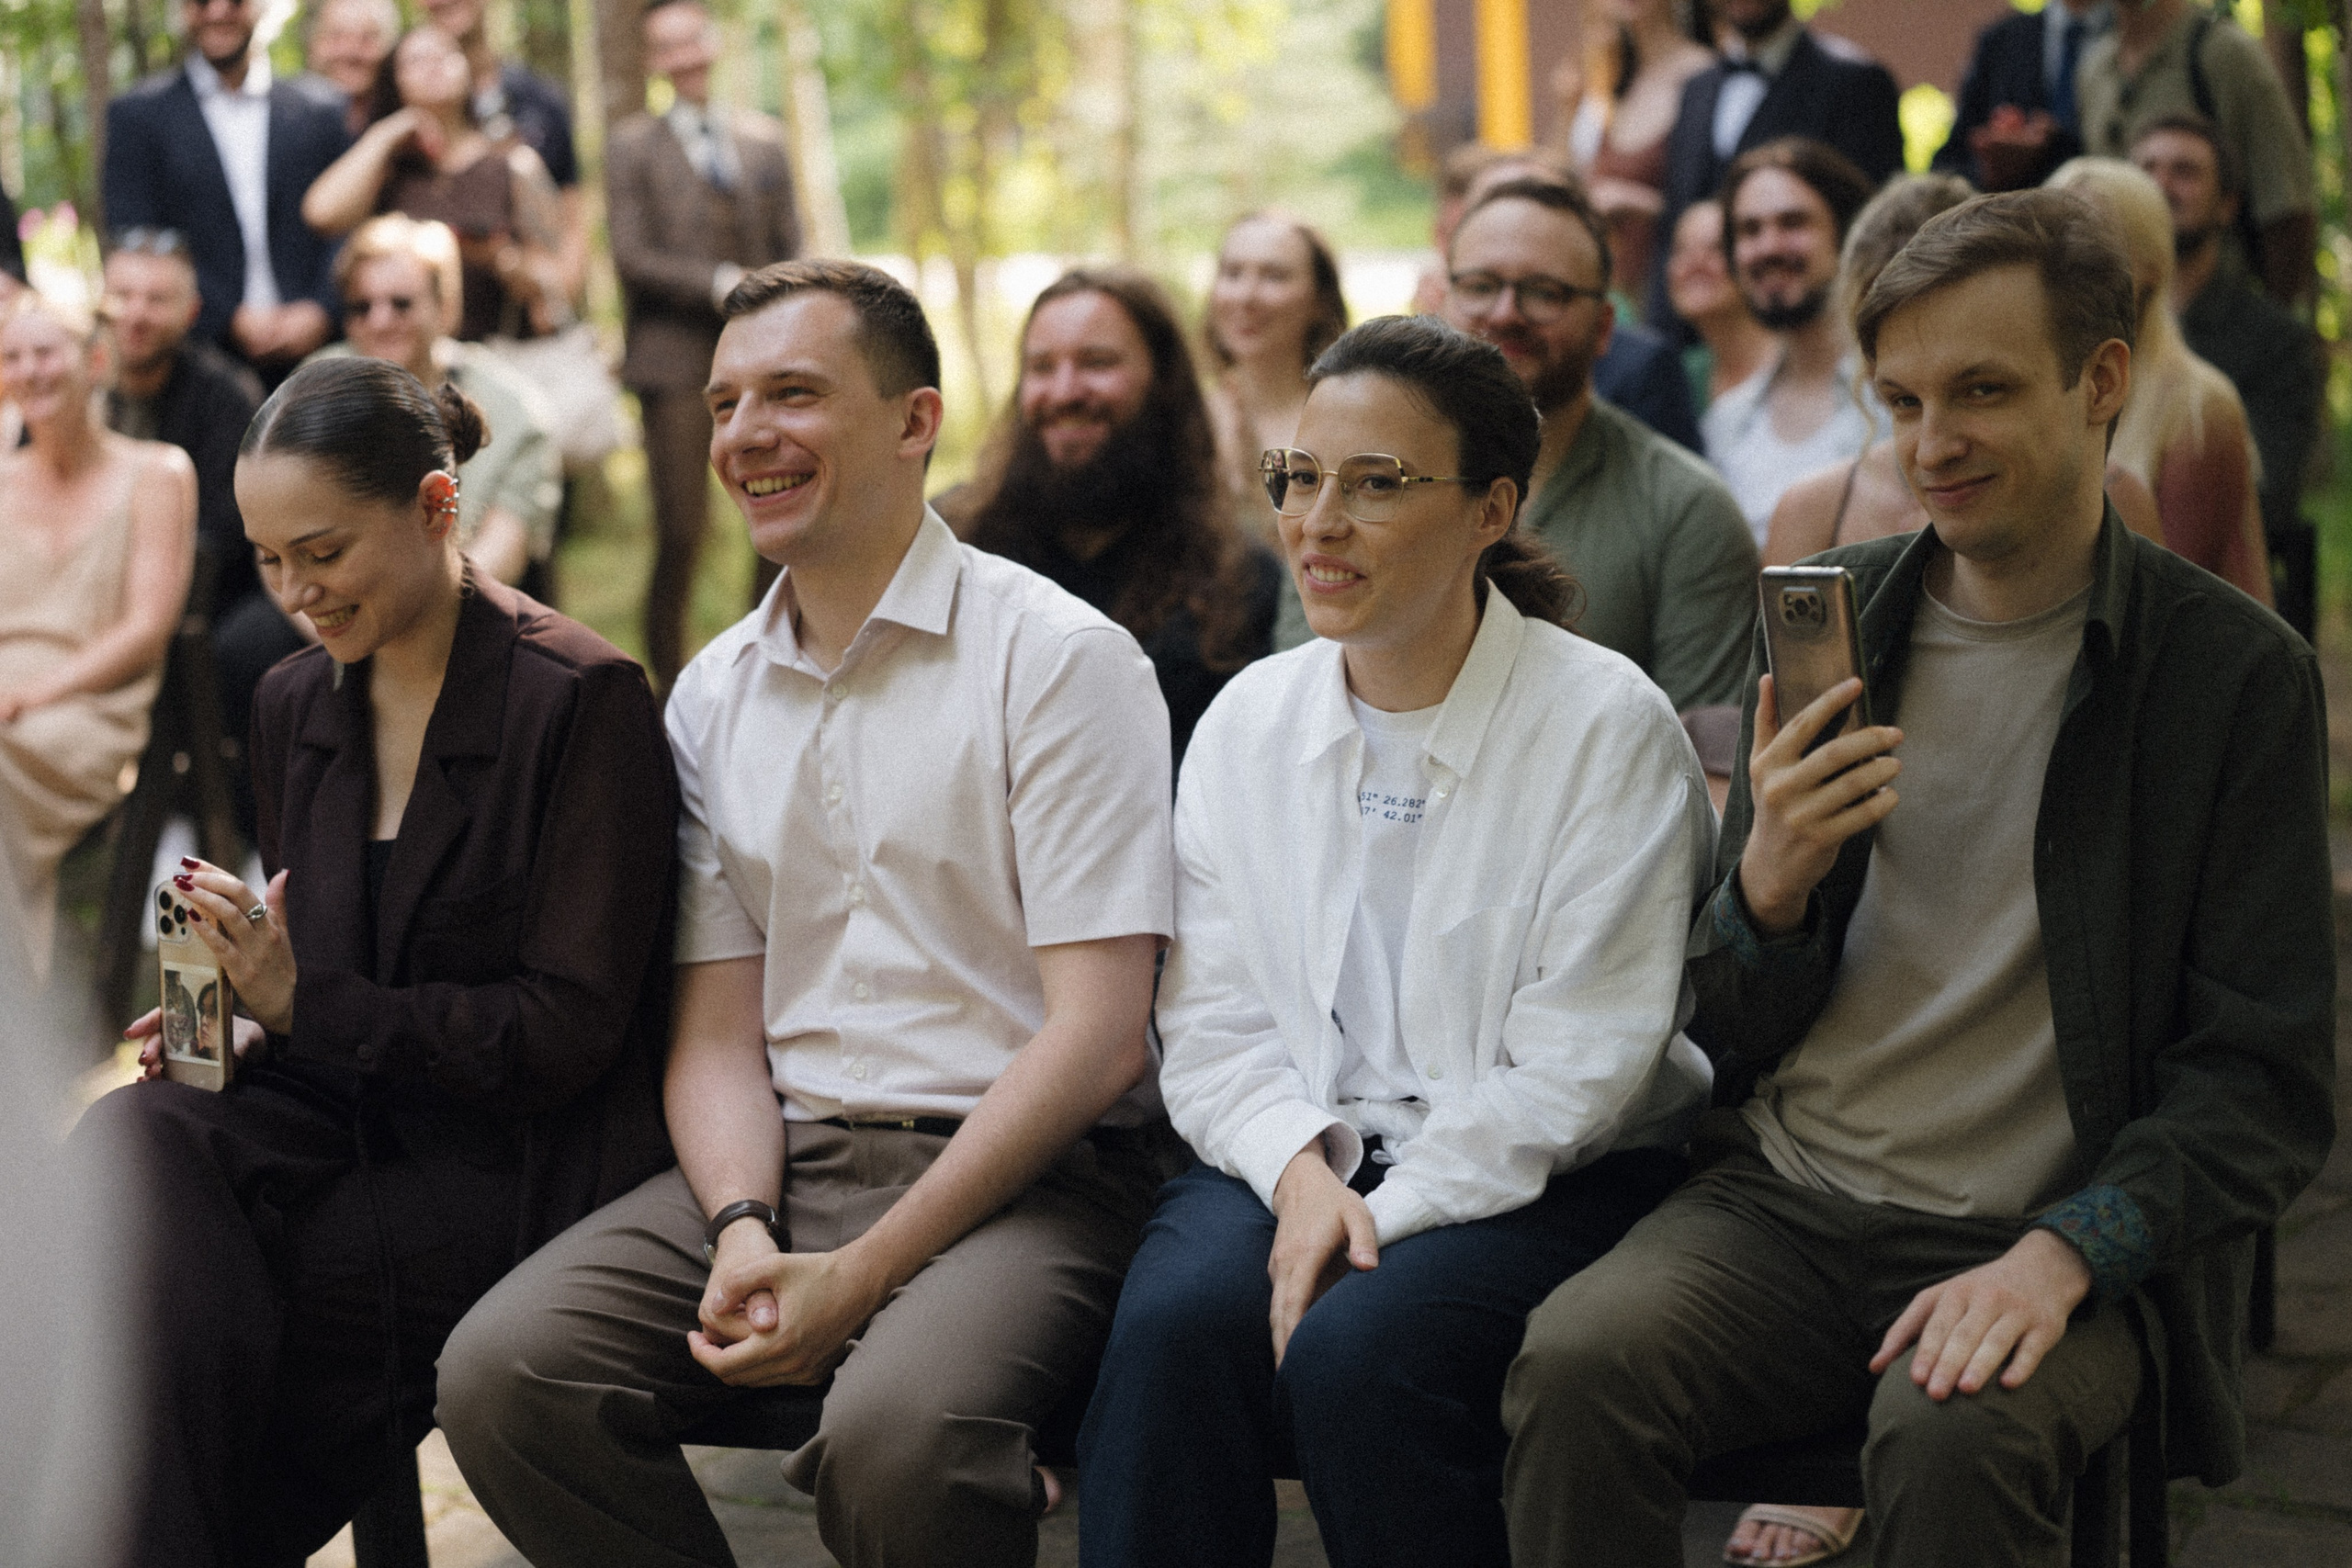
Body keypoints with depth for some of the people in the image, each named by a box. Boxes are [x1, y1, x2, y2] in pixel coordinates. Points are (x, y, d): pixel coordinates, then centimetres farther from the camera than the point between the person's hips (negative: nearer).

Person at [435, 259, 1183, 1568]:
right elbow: (718, 1033, 13)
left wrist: (861, 1274, -16)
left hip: (1026, 1171, -5)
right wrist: (744, 1232, -9)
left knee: (899, 1429, -35)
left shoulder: (1060, 659, -4)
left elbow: (1097, 1035, -11)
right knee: (502, 1370, -19)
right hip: (785, 1161, 5)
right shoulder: (714, 695, 15)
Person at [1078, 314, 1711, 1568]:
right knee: (1174, 1318, -29)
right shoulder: (1248, 721, 9)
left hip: (1533, 1178, -3)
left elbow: (1576, 1067, -10)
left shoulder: (1609, 726, -6)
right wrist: (1299, 1166, -13)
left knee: (1356, 1347, -32)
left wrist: (1381, 1217, -17)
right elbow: (1210, 1021, 7)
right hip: (1293, 1159, 4)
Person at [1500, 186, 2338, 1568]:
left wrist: (2060, 1254, -18)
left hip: (2049, 1243, -3)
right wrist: (1771, 882, -11)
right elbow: (1734, 1035, 11)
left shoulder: (2238, 675, -3)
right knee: (1577, 1365, -26)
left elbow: (2269, 1086, -3)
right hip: (1785, 1199, 3)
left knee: (1958, 1439, -34)